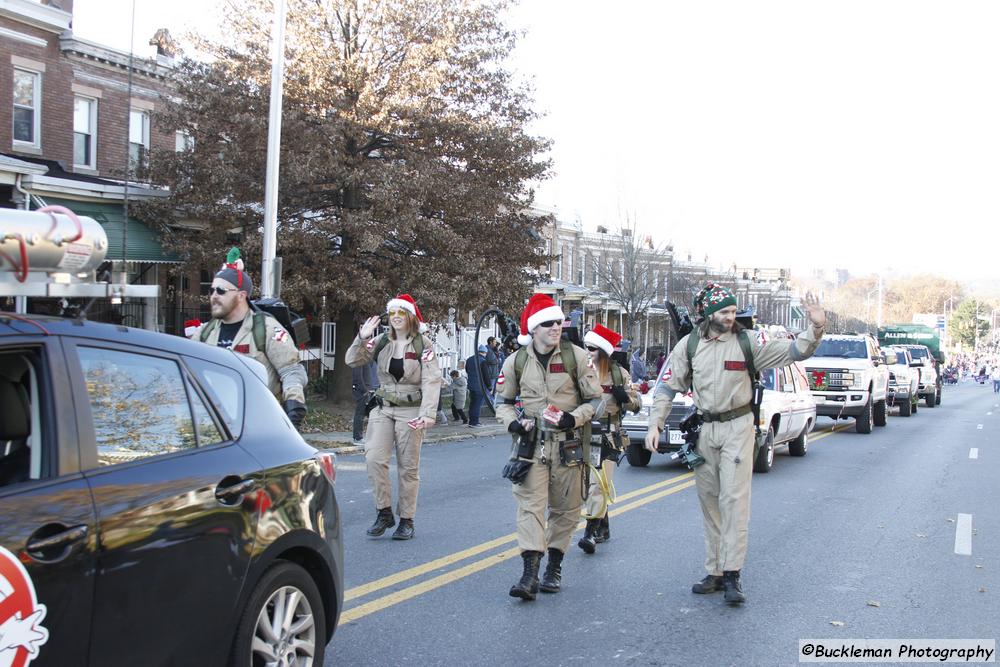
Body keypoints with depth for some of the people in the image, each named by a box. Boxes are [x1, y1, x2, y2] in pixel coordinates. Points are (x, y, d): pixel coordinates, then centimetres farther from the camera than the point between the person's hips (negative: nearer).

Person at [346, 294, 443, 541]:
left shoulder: (423, 344, -4)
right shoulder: (381, 342, 6)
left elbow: (431, 381, -10)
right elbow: (352, 361, 3)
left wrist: (428, 414, -21)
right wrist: (362, 338, -14)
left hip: (411, 410, -3)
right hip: (383, 409, 3)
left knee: (408, 466, 3)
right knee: (374, 458, -12)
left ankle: (406, 520, 13)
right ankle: (384, 512, 2)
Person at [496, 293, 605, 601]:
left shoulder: (577, 357, -3)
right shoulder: (516, 362, 1)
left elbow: (596, 400, 2)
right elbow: (503, 401, 14)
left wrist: (574, 417, -16)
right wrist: (512, 422, -7)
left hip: (569, 443, 0)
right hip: (532, 441, 0)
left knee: (566, 507, 7)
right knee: (530, 504, -10)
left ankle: (554, 567, 22)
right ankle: (530, 572, -15)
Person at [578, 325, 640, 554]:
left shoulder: (618, 373, 2)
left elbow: (636, 405, 7)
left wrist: (625, 396, -13)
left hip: (608, 435, -3)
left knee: (599, 483, -12)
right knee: (590, 484, 10)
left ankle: (591, 531, -13)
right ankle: (603, 527, 25)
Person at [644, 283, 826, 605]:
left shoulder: (747, 342, -2)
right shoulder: (689, 344, 3)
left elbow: (793, 351, -4)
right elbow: (668, 385, 5)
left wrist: (815, 328, -21)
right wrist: (655, 424, -3)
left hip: (737, 427, -3)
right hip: (703, 430, 3)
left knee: (734, 500, -11)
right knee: (709, 503, 8)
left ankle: (732, 575, -10)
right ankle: (715, 572, 17)